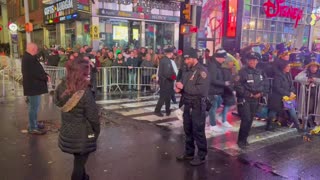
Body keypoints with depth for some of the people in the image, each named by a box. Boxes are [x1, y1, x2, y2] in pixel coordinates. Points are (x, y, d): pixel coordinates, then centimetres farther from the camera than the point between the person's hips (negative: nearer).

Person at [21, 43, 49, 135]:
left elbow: (37, 70, 14)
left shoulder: (28, 57, 14)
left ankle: (34, 124, 32)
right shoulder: (29, 59, -21)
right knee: (34, 107, -4)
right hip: (33, 87, -11)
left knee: (34, 107, 20)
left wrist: (45, 75, -2)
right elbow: (35, 73, -26)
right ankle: (33, 128, 4)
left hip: (33, 86, 11)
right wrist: (46, 77, -14)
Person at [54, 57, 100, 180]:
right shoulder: (84, 92, -25)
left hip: (67, 132, 7)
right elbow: (92, 116, -19)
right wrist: (96, 132, -5)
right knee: (80, 162, 12)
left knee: (78, 160, 28)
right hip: (82, 135, -7)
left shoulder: (62, 87, -7)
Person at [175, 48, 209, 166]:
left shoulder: (202, 71, -13)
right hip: (187, 105, 8)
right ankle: (189, 153, 31)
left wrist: (184, 87, -19)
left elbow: (201, 89, -25)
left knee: (198, 132, 1)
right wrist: (179, 88, -6)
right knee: (188, 130, 17)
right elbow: (183, 84, 18)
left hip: (197, 106, -8)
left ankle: (201, 156, 15)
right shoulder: (187, 71, 11)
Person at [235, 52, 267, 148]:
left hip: (255, 100, 6)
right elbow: (238, 86, -16)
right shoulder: (242, 72, -10)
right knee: (246, 119, -12)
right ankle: (241, 140, 3)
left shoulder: (260, 72, 10)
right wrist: (249, 94, -14)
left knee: (250, 120, 10)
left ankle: (244, 139, 24)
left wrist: (260, 93, -3)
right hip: (244, 99, -6)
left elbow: (263, 84, 16)